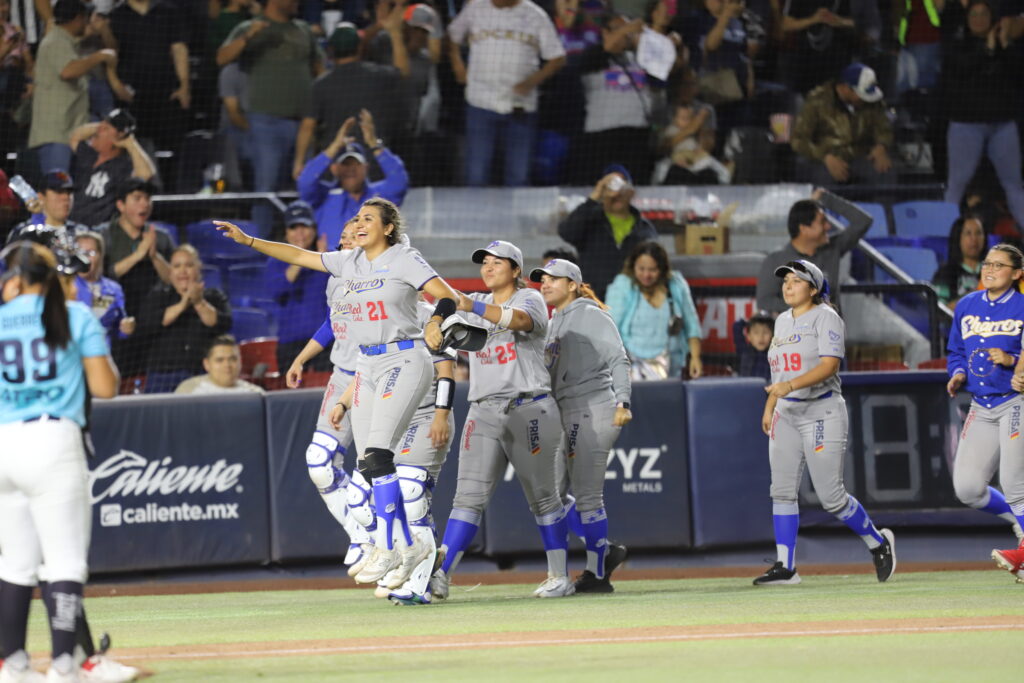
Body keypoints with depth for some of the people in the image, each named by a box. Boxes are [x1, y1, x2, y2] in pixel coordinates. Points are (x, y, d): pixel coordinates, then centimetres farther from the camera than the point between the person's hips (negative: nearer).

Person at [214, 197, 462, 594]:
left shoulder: (404, 260, -6)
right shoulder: (350, 262, 13)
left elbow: (447, 296, -15)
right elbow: (300, 256, 17)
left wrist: (436, 323, -35)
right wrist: (248, 241, 11)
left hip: (405, 360, -8)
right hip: (367, 367, 8)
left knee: (377, 455, -20)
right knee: (369, 466, 2)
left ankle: (387, 547, -19)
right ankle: (409, 546, 10)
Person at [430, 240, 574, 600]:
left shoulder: (530, 299, -1)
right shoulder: (475, 304, 18)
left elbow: (518, 319, -24)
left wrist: (472, 306, -38)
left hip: (528, 409, -4)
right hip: (483, 410, 4)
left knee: (543, 498, 3)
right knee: (469, 496, -6)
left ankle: (560, 577, 12)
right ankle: (440, 575, -15)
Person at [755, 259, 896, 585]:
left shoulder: (825, 317, -8)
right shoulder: (783, 321, 16)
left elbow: (829, 365, -19)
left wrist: (790, 385, -29)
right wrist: (769, 407, 18)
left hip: (822, 412, -7)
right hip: (786, 413, 7)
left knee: (831, 497, -7)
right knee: (782, 491, -2)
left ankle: (878, 542, 15)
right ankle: (785, 567, -1)